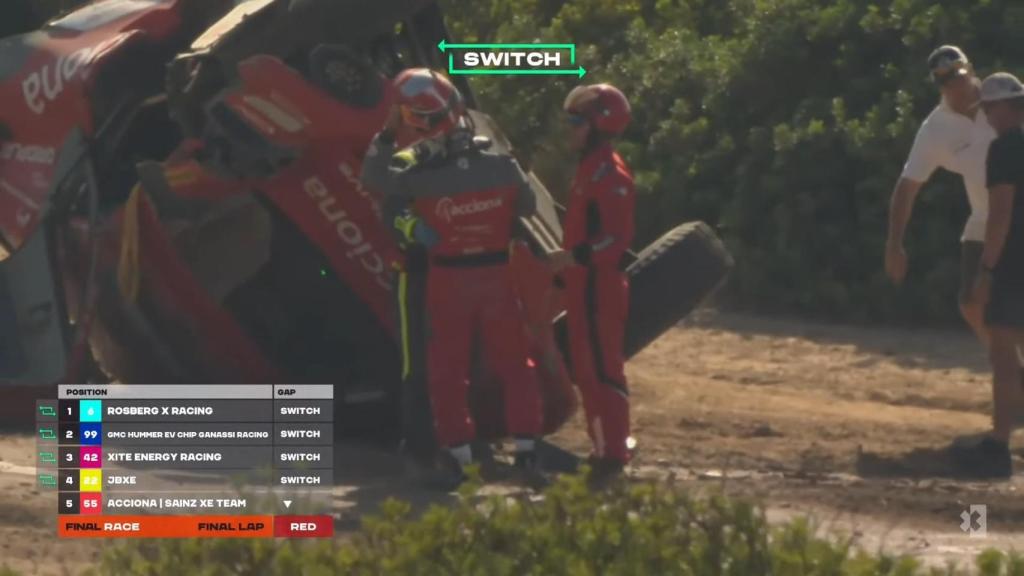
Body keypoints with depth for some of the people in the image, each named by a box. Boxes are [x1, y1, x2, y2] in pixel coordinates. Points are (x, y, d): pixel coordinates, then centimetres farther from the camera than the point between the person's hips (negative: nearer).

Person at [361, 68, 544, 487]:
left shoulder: (420, 179, -19)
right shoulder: (502, 167, -12)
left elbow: (372, 176, -5)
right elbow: (528, 207, 3)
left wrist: (388, 133, -1)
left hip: (448, 279, -2)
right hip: (497, 274, 2)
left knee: (448, 369, 9)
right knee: (513, 362, 12)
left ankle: (458, 449, 7)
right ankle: (525, 445, 11)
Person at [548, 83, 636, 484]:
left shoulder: (610, 175, -17)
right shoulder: (590, 169, 15)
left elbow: (619, 237, -24)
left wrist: (576, 256, -29)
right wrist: (571, 261, 22)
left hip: (600, 285, -11)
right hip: (584, 284, 11)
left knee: (603, 370, -9)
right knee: (587, 370, 14)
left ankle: (613, 454, -8)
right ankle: (604, 446, 21)